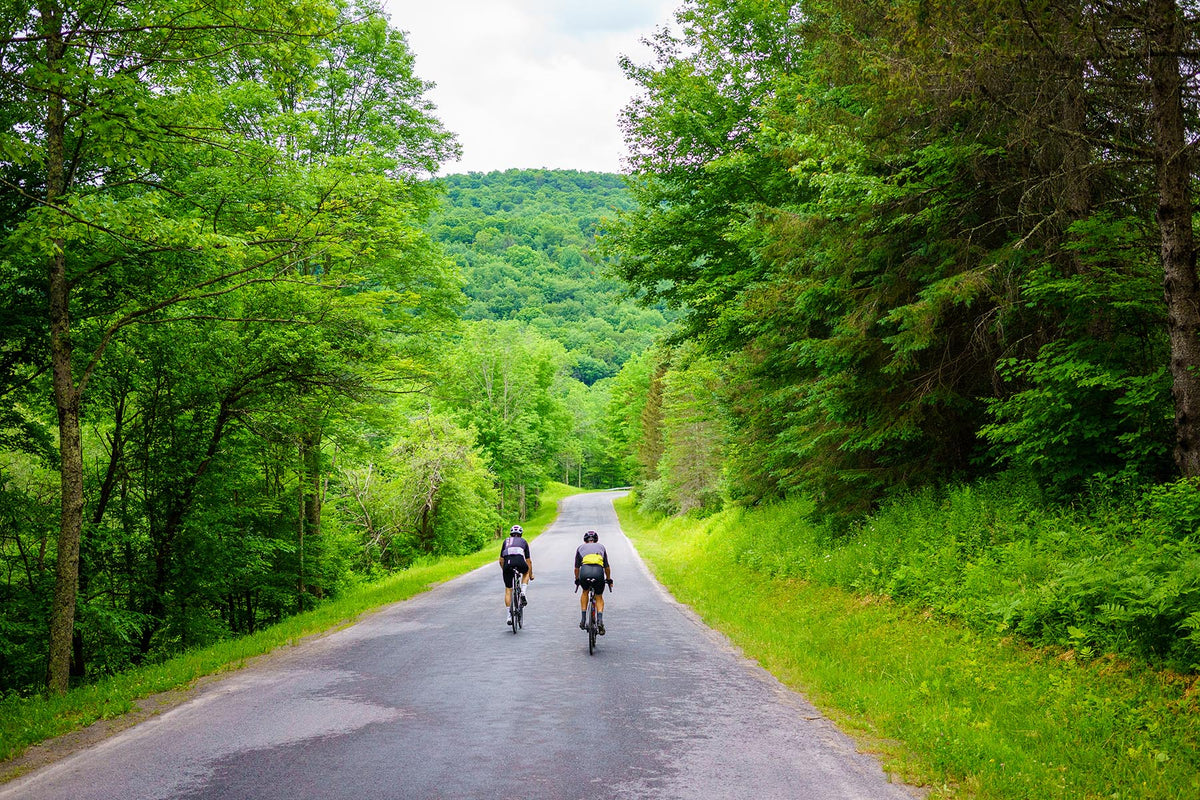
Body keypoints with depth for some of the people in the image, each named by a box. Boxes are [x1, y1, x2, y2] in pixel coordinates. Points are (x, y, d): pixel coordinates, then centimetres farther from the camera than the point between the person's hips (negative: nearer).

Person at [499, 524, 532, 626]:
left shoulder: (506, 541, 32)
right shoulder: (523, 541, 30)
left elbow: (501, 560, 31)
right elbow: (528, 561, 34)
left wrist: (504, 571, 46)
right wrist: (531, 575, 45)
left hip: (507, 562, 1)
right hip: (519, 561, -1)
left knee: (508, 590, 12)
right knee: (526, 571, 35)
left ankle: (509, 617, 9)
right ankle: (523, 593, 15)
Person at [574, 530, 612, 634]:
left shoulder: (581, 547, 28)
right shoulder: (601, 547, 30)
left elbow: (576, 567, 32)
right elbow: (607, 567, 33)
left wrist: (577, 580, 47)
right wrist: (609, 580, 46)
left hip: (585, 571, 0)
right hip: (598, 571, 0)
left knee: (585, 592, 29)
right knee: (599, 597, 20)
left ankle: (583, 619, 22)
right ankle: (600, 620, -2)